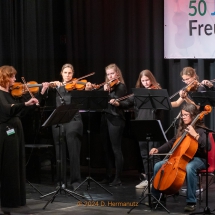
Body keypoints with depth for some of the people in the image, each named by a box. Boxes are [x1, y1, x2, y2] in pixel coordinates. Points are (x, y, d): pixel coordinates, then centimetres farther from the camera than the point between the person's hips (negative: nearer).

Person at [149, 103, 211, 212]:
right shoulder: (182, 129, 10)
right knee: (158, 166, -7)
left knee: (189, 167, -43)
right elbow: (172, 143, 21)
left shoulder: (200, 130, -11)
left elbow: (208, 147, -27)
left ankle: (191, 202, -35)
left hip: (198, 159, -7)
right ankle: (157, 197, 5)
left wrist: (195, 135, -34)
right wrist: (158, 150, 7)